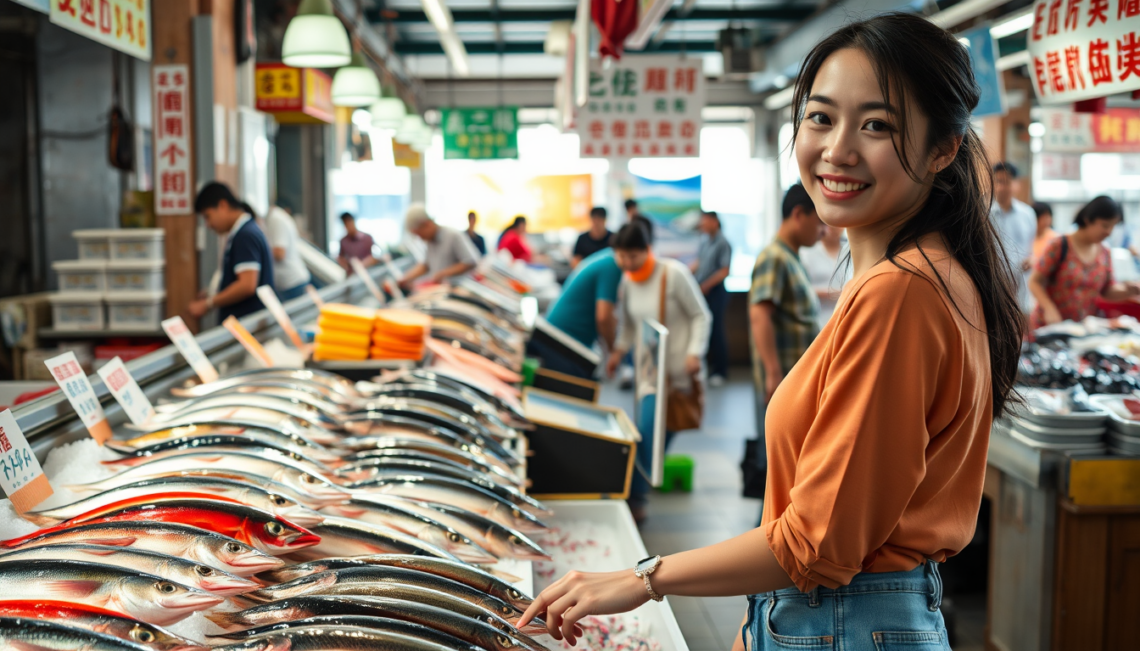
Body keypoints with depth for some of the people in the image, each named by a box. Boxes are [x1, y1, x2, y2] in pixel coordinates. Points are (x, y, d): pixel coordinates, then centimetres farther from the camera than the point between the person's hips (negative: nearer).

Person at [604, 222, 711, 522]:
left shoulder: (674, 274, -14)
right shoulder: (627, 281, 4)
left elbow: (701, 316, -8)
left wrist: (695, 353, -18)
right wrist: (619, 350, 2)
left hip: (675, 368, -6)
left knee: (648, 429, -13)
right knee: (653, 431, 8)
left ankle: (636, 498, -6)